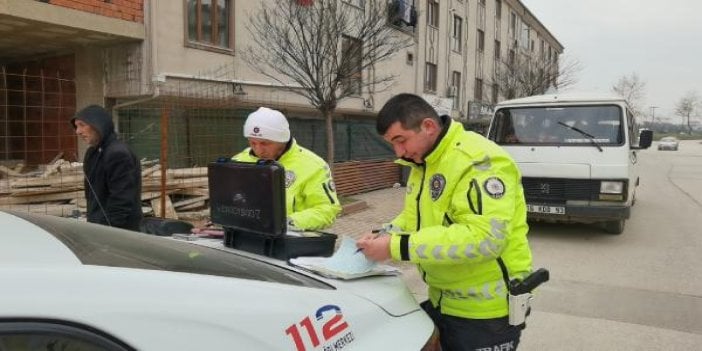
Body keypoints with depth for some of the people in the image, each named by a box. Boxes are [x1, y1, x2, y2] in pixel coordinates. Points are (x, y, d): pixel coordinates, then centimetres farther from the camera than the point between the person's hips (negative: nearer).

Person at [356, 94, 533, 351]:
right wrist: (385, 236, -5)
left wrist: (397, 247, -31)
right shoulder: (423, 163, 7)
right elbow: (415, 216, 17)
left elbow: (483, 239, -33)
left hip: (486, 311, -8)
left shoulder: (479, 161, -24)